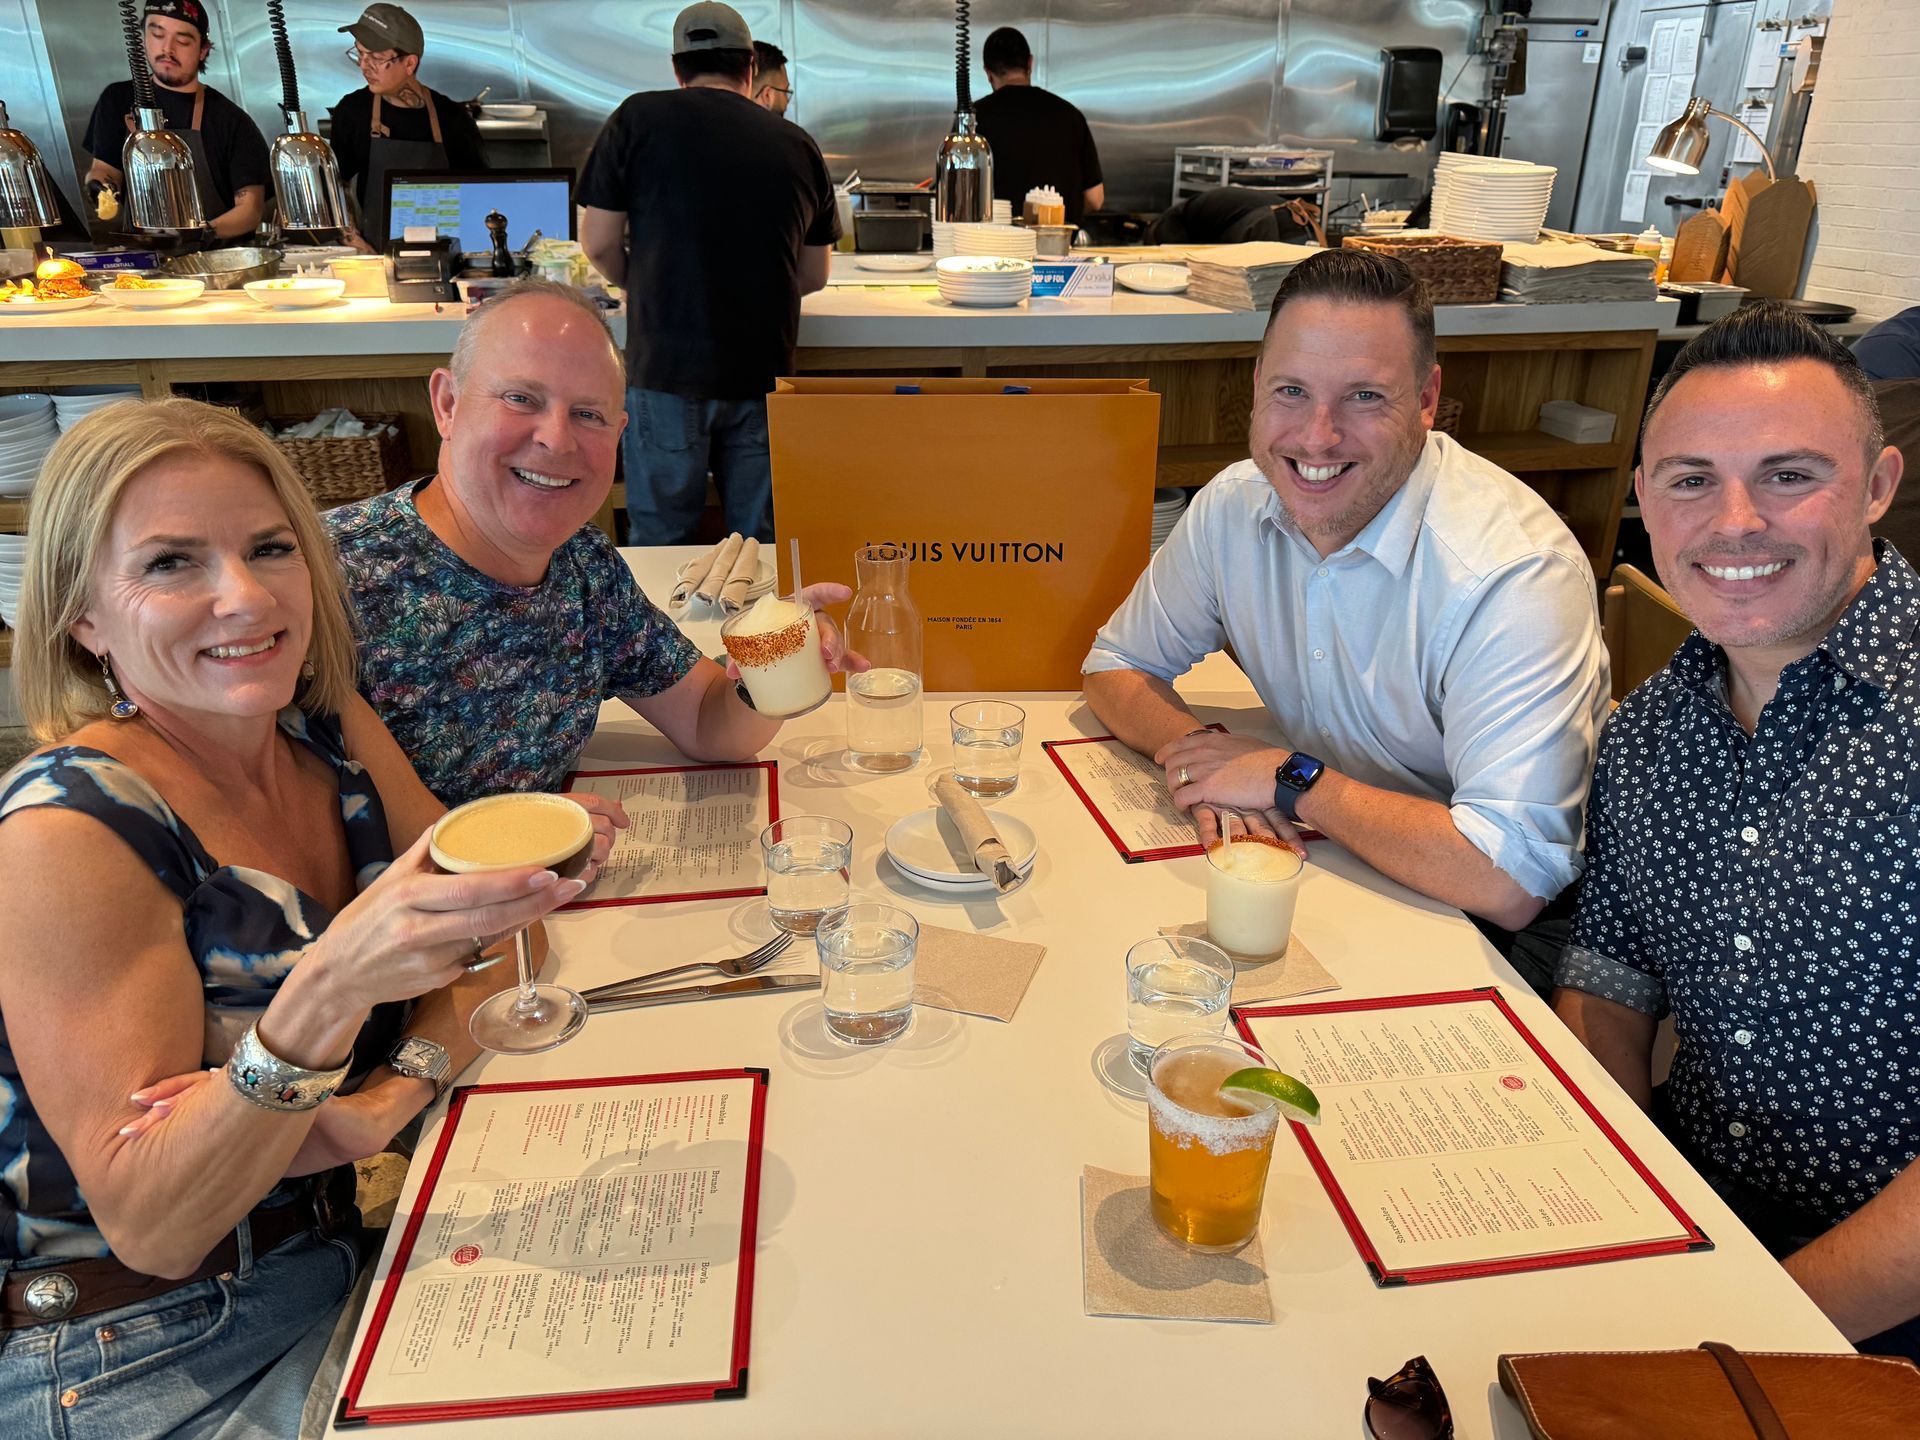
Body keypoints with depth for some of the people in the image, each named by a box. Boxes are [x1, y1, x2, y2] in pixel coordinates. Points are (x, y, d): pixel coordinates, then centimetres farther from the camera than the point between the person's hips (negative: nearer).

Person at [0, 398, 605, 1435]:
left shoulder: (330, 731, -2)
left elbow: (496, 932, 4)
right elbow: (149, 1227, -21)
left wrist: (399, 1091, -15)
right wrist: (327, 992, -37)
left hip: (361, 1240, 5)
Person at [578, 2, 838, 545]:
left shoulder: (640, 119, 0)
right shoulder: (798, 145, 8)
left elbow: (599, 244, 0)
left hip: (668, 368, -2)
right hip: (765, 372, 3)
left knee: (659, 537, 8)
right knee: (761, 538, 11)